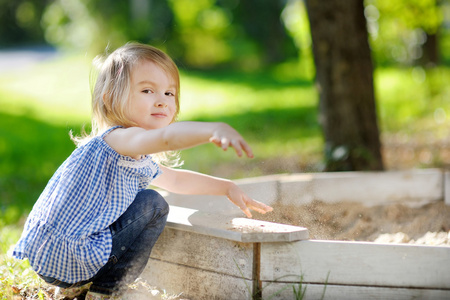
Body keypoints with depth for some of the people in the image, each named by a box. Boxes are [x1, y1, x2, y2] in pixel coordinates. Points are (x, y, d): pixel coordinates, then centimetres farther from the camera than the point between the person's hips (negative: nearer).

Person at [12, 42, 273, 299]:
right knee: (153, 205, -7)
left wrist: (228, 187, 28)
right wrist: (214, 129, -56)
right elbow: (167, 137, -41)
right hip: (63, 258, -10)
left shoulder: (140, 159, 14)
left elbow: (175, 179, 32)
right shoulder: (115, 139, -19)